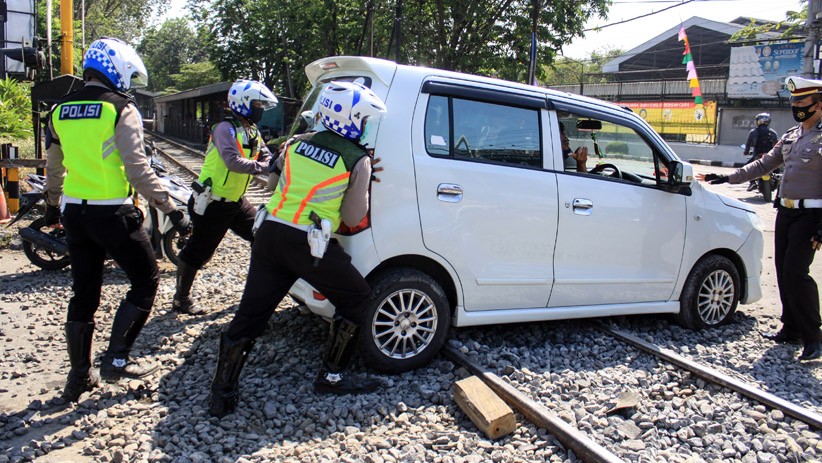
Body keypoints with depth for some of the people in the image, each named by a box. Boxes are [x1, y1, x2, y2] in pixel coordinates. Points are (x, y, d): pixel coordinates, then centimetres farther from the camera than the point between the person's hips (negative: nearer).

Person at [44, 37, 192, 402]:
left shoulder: (60, 111, 10)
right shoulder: (121, 110, -10)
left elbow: (54, 169, 18)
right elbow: (138, 170, -17)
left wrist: (53, 206, 33)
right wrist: (170, 209, -14)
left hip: (74, 212, 7)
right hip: (112, 214, -7)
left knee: (84, 294, 15)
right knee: (145, 281, 9)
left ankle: (79, 377, 24)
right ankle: (116, 360, 6)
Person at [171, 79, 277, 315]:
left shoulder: (252, 131, 10)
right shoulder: (225, 128, -17)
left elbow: (266, 157, 4)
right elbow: (234, 162, -30)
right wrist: (265, 167, -30)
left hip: (235, 201, 9)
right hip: (213, 203, -9)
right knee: (198, 251, 2)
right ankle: (181, 298, 17)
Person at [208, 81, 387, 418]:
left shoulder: (297, 143, 9)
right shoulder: (358, 160, -4)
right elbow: (353, 218, -1)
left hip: (269, 234, 5)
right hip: (308, 245, -5)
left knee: (250, 314, 12)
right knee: (355, 299, 16)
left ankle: (222, 394, 20)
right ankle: (332, 377, 21)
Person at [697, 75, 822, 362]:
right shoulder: (791, 136, 14)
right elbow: (763, 165, 21)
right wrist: (726, 178, 14)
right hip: (785, 211, 8)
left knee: (795, 272, -13)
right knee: (783, 271, 9)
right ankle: (792, 329, 21)